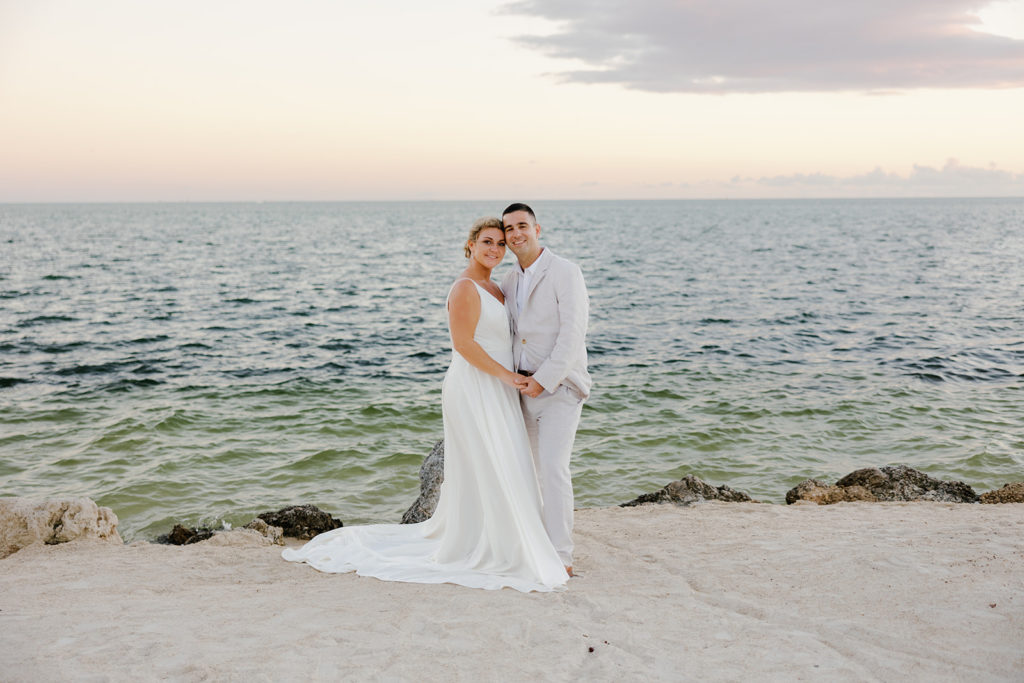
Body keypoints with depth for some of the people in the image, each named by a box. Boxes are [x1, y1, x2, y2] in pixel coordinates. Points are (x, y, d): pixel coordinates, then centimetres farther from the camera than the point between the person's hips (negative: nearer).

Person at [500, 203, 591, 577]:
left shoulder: (565, 272, -9)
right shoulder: (509, 281, 13)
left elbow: (573, 333, -15)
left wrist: (543, 379, -19)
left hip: (559, 386, -7)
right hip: (526, 387, 7)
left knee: (553, 467, -13)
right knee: (539, 469, 10)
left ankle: (561, 557, -7)